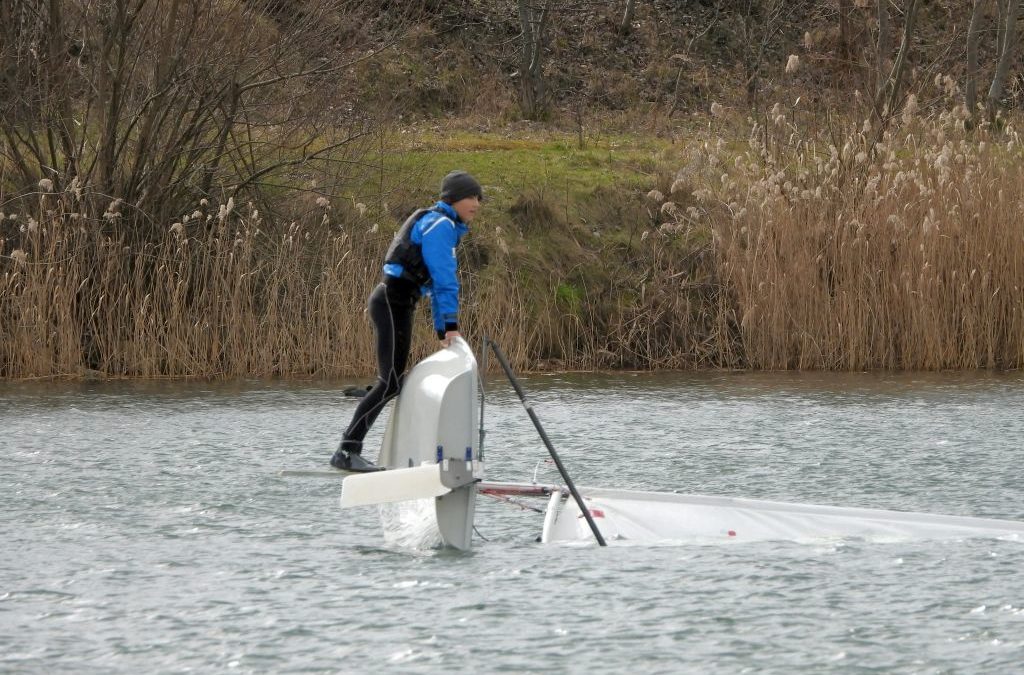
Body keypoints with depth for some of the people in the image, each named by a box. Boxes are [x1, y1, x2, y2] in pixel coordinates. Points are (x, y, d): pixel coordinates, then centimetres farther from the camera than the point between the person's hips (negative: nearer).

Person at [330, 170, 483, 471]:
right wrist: (451, 324, -19)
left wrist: (442, 330, 21)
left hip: (397, 305, 10)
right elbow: (445, 279, -17)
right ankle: (347, 451, -19)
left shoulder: (442, 226, 22)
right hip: (392, 303, -10)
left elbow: (439, 282, 24)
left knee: (395, 381, 9)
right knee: (391, 382, -15)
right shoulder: (440, 225, -10)